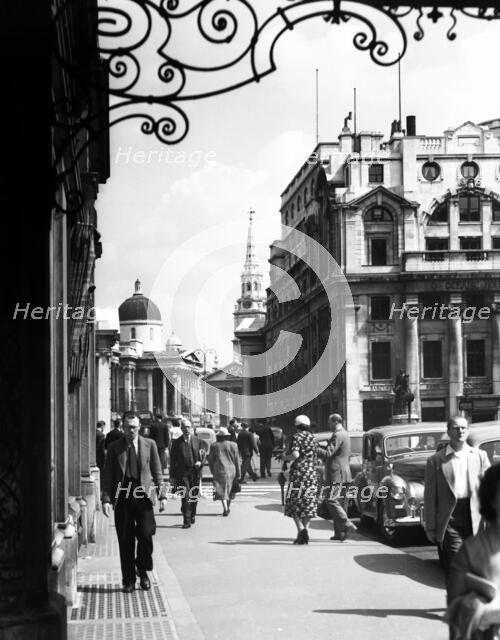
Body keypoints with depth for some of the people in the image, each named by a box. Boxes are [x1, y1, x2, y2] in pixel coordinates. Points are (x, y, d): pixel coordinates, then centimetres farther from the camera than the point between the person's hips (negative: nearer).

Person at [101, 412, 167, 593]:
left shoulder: (149, 445, 8)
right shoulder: (114, 447, 7)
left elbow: (157, 472, 9)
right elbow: (107, 475, 5)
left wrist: (162, 495, 1)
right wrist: (106, 498, -5)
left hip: (143, 496, 0)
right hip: (122, 498, 0)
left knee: (146, 535, -8)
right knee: (125, 541, 3)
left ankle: (142, 571, 17)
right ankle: (128, 580, 14)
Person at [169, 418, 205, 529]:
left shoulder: (197, 441, 6)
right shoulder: (176, 443, 1)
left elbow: (203, 455, 11)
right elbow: (173, 460, 3)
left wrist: (200, 462, -12)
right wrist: (173, 476, 0)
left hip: (195, 472, 2)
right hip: (182, 473, -2)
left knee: (194, 496, 12)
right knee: (185, 497, -9)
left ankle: (192, 515, 35)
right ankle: (187, 521, -7)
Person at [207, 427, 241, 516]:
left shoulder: (214, 446, 0)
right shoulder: (233, 445, -1)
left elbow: (210, 460, 5)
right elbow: (236, 460, -1)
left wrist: (213, 471, 19)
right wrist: (238, 474, 3)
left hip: (219, 471, -1)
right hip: (231, 470, 1)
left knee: (221, 490, 0)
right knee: (230, 490, 15)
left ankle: (225, 508, -16)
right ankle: (227, 507, 22)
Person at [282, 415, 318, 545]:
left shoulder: (297, 437, -6)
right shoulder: (313, 438, 13)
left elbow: (295, 455, -19)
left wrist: (285, 457, -1)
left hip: (298, 473, -5)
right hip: (312, 474, 5)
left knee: (294, 503, 2)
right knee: (308, 504, 9)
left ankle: (301, 529, -15)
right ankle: (305, 530, 4)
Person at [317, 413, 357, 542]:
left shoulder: (337, 435, -14)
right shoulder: (345, 434, 18)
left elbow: (327, 453, -20)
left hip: (337, 475, -10)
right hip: (344, 474, 10)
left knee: (331, 501, -12)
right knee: (341, 503, 10)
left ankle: (348, 526, -17)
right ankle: (339, 533, 11)